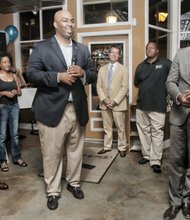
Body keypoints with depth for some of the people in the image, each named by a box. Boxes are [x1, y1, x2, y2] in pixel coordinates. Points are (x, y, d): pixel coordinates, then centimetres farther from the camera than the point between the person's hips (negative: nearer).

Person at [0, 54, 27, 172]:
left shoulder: (14, 76, 9)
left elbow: (20, 92, 11)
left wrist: (15, 92, -9)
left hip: (14, 106, 4)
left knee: (15, 133, 8)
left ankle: (17, 157, 19)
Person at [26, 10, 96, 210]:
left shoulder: (83, 49, 14)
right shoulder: (41, 48, 1)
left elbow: (93, 75, 14)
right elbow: (31, 74, -8)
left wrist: (82, 73, -9)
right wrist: (58, 76, -18)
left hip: (77, 108, 4)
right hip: (52, 109, -4)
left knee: (75, 150, 14)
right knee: (52, 153, 4)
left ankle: (73, 183, 35)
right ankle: (52, 191, 23)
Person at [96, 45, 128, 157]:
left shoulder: (123, 69, 0)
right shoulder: (102, 69, 11)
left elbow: (125, 87, -7)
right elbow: (99, 86, 6)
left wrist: (115, 101, -15)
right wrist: (104, 99, -9)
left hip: (118, 103, -3)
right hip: (105, 103, 3)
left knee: (121, 127, 4)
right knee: (107, 127, 12)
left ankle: (122, 148, 17)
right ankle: (107, 146, 24)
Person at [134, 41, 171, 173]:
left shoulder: (166, 64, -1)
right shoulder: (141, 66, 12)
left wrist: (165, 88, -3)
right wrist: (145, 88, 9)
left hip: (158, 105, -4)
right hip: (142, 104, 5)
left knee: (157, 133, -3)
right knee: (144, 131, 10)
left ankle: (156, 161, 3)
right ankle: (146, 155, 23)